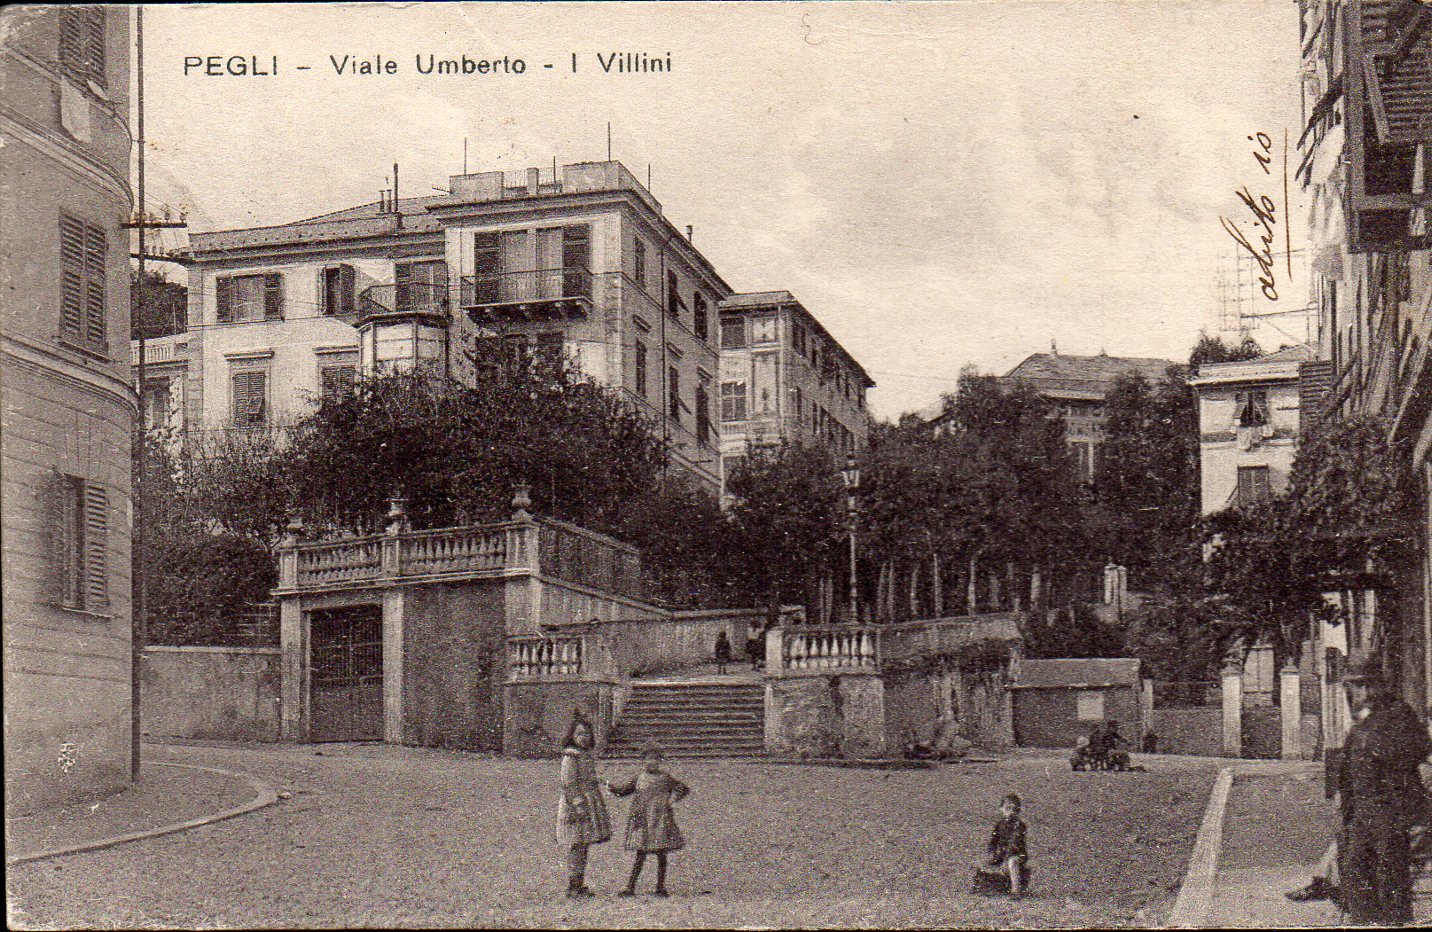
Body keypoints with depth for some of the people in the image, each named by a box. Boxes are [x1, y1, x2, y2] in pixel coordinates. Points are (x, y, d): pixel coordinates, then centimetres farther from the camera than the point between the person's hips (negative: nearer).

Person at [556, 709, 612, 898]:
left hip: (589, 805, 9)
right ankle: (573, 886, -4)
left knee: (583, 847, 10)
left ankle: (580, 885, 15)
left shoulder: (587, 755, 14)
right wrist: (578, 807, -21)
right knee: (577, 846, -7)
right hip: (575, 805, -8)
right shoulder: (570, 757, -11)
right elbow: (569, 785, -16)